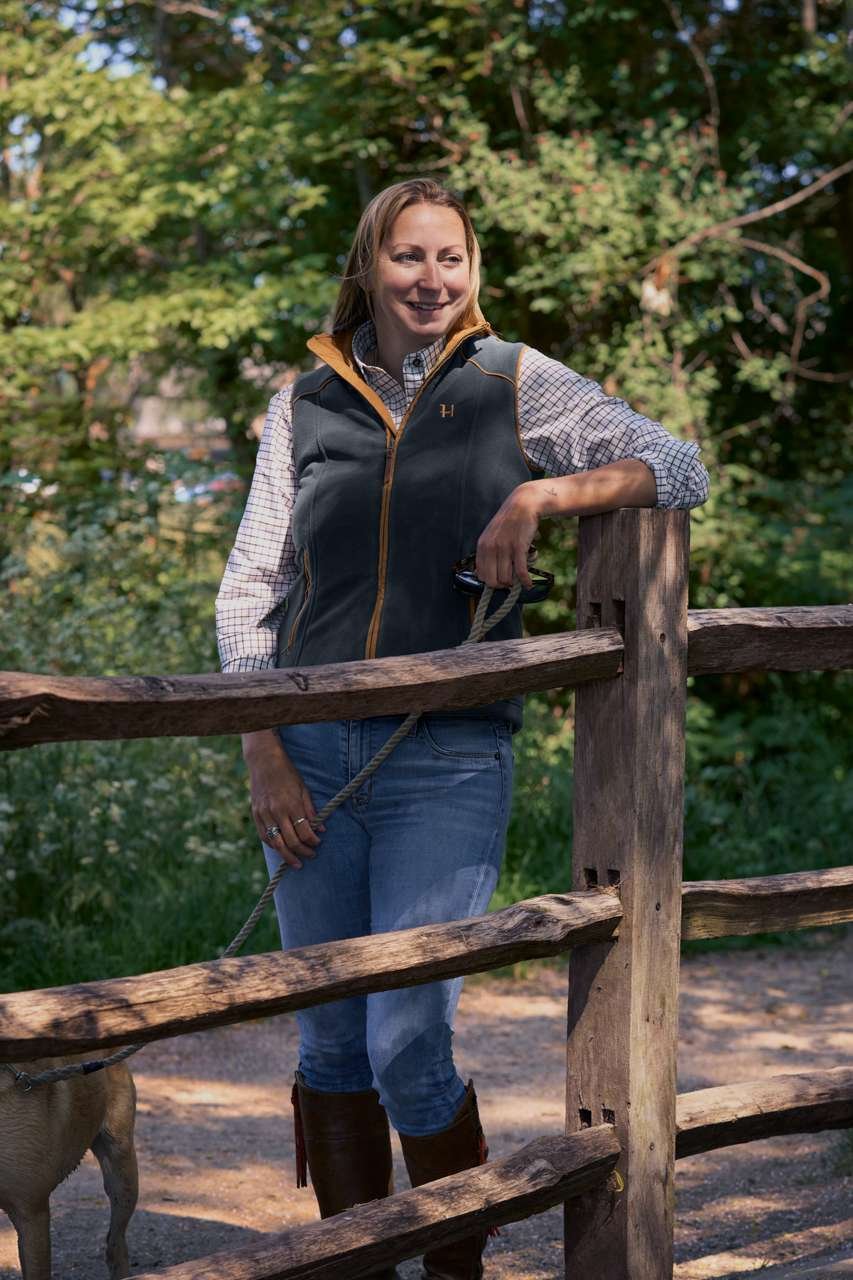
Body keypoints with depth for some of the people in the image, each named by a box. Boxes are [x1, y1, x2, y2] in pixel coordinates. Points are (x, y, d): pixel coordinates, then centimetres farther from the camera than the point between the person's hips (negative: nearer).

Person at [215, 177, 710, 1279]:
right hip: (311, 750, 3)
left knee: (407, 1049, -9)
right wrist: (263, 757, -1)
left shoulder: (517, 385, 3)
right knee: (330, 1046, 9)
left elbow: (680, 467, -3)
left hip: (449, 762, -3)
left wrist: (541, 492, -19)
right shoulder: (307, 406, 8)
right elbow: (250, 589, 8)